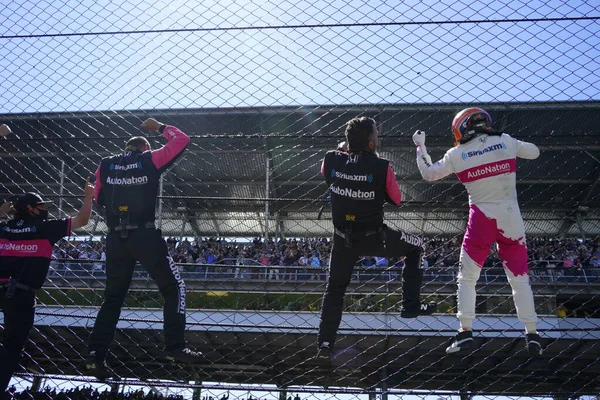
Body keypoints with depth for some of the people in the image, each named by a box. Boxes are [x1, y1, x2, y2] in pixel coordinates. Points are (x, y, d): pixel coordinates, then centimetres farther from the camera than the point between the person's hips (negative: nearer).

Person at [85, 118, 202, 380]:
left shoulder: (105, 165, 9)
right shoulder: (150, 160, 0)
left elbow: (99, 199, 20)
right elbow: (182, 140, 9)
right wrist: (160, 127, 21)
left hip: (115, 238, 4)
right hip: (145, 236, -4)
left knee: (113, 296, 15)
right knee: (174, 286, 8)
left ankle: (95, 356, 9)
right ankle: (175, 347, -1)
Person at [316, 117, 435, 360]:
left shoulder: (331, 160, -9)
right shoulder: (381, 167, -19)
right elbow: (396, 199, -3)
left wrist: (345, 148, 14)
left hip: (343, 238, 3)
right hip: (374, 237, -3)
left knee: (335, 288, 18)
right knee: (415, 247, 21)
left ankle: (325, 344, 13)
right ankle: (410, 305, 18)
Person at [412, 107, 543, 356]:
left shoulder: (457, 154, -2)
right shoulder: (506, 142, 1)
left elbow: (428, 174, 9)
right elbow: (534, 152, 17)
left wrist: (420, 146, 22)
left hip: (481, 220, -1)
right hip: (511, 219, 2)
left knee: (467, 277, 11)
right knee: (520, 278, 10)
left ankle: (466, 332, 5)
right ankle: (532, 335, 9)